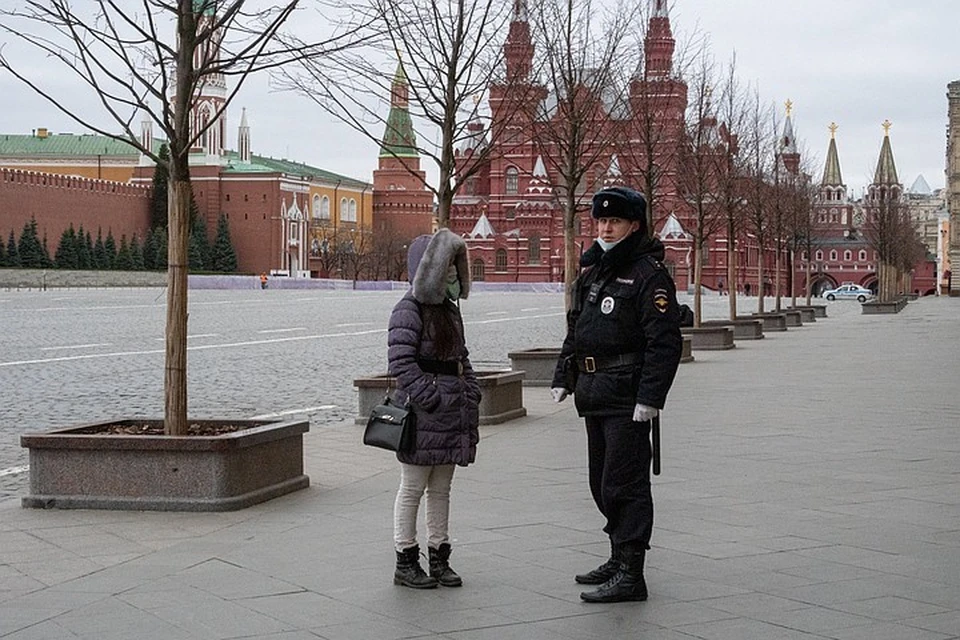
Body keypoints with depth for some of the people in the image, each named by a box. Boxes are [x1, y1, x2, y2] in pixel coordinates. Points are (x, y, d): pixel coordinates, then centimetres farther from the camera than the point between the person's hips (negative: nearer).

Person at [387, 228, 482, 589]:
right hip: (422, 413, -8)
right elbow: (401, 362, -19)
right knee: (412, 488, 1)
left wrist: (471, 394, 10)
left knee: (441, 489, 14)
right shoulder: (409, 310, -11)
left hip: (452, 409, 8)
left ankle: (439, 558, 21)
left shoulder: (450, 310, 17)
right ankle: (405, 562, 8)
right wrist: (432, 398, -22)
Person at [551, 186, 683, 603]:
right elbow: (574, 330, 24)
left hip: (628, 401, -9)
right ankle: (620, 558, 29)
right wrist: (563, 378, 18)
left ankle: (630, 575, -4)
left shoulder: (649, 275, -11)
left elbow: (665, 342, -17)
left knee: (624, 486, -8)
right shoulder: (591, 270, 16)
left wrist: (650, 397, -22)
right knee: (602, 484, 16)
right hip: (595, 397, 9)